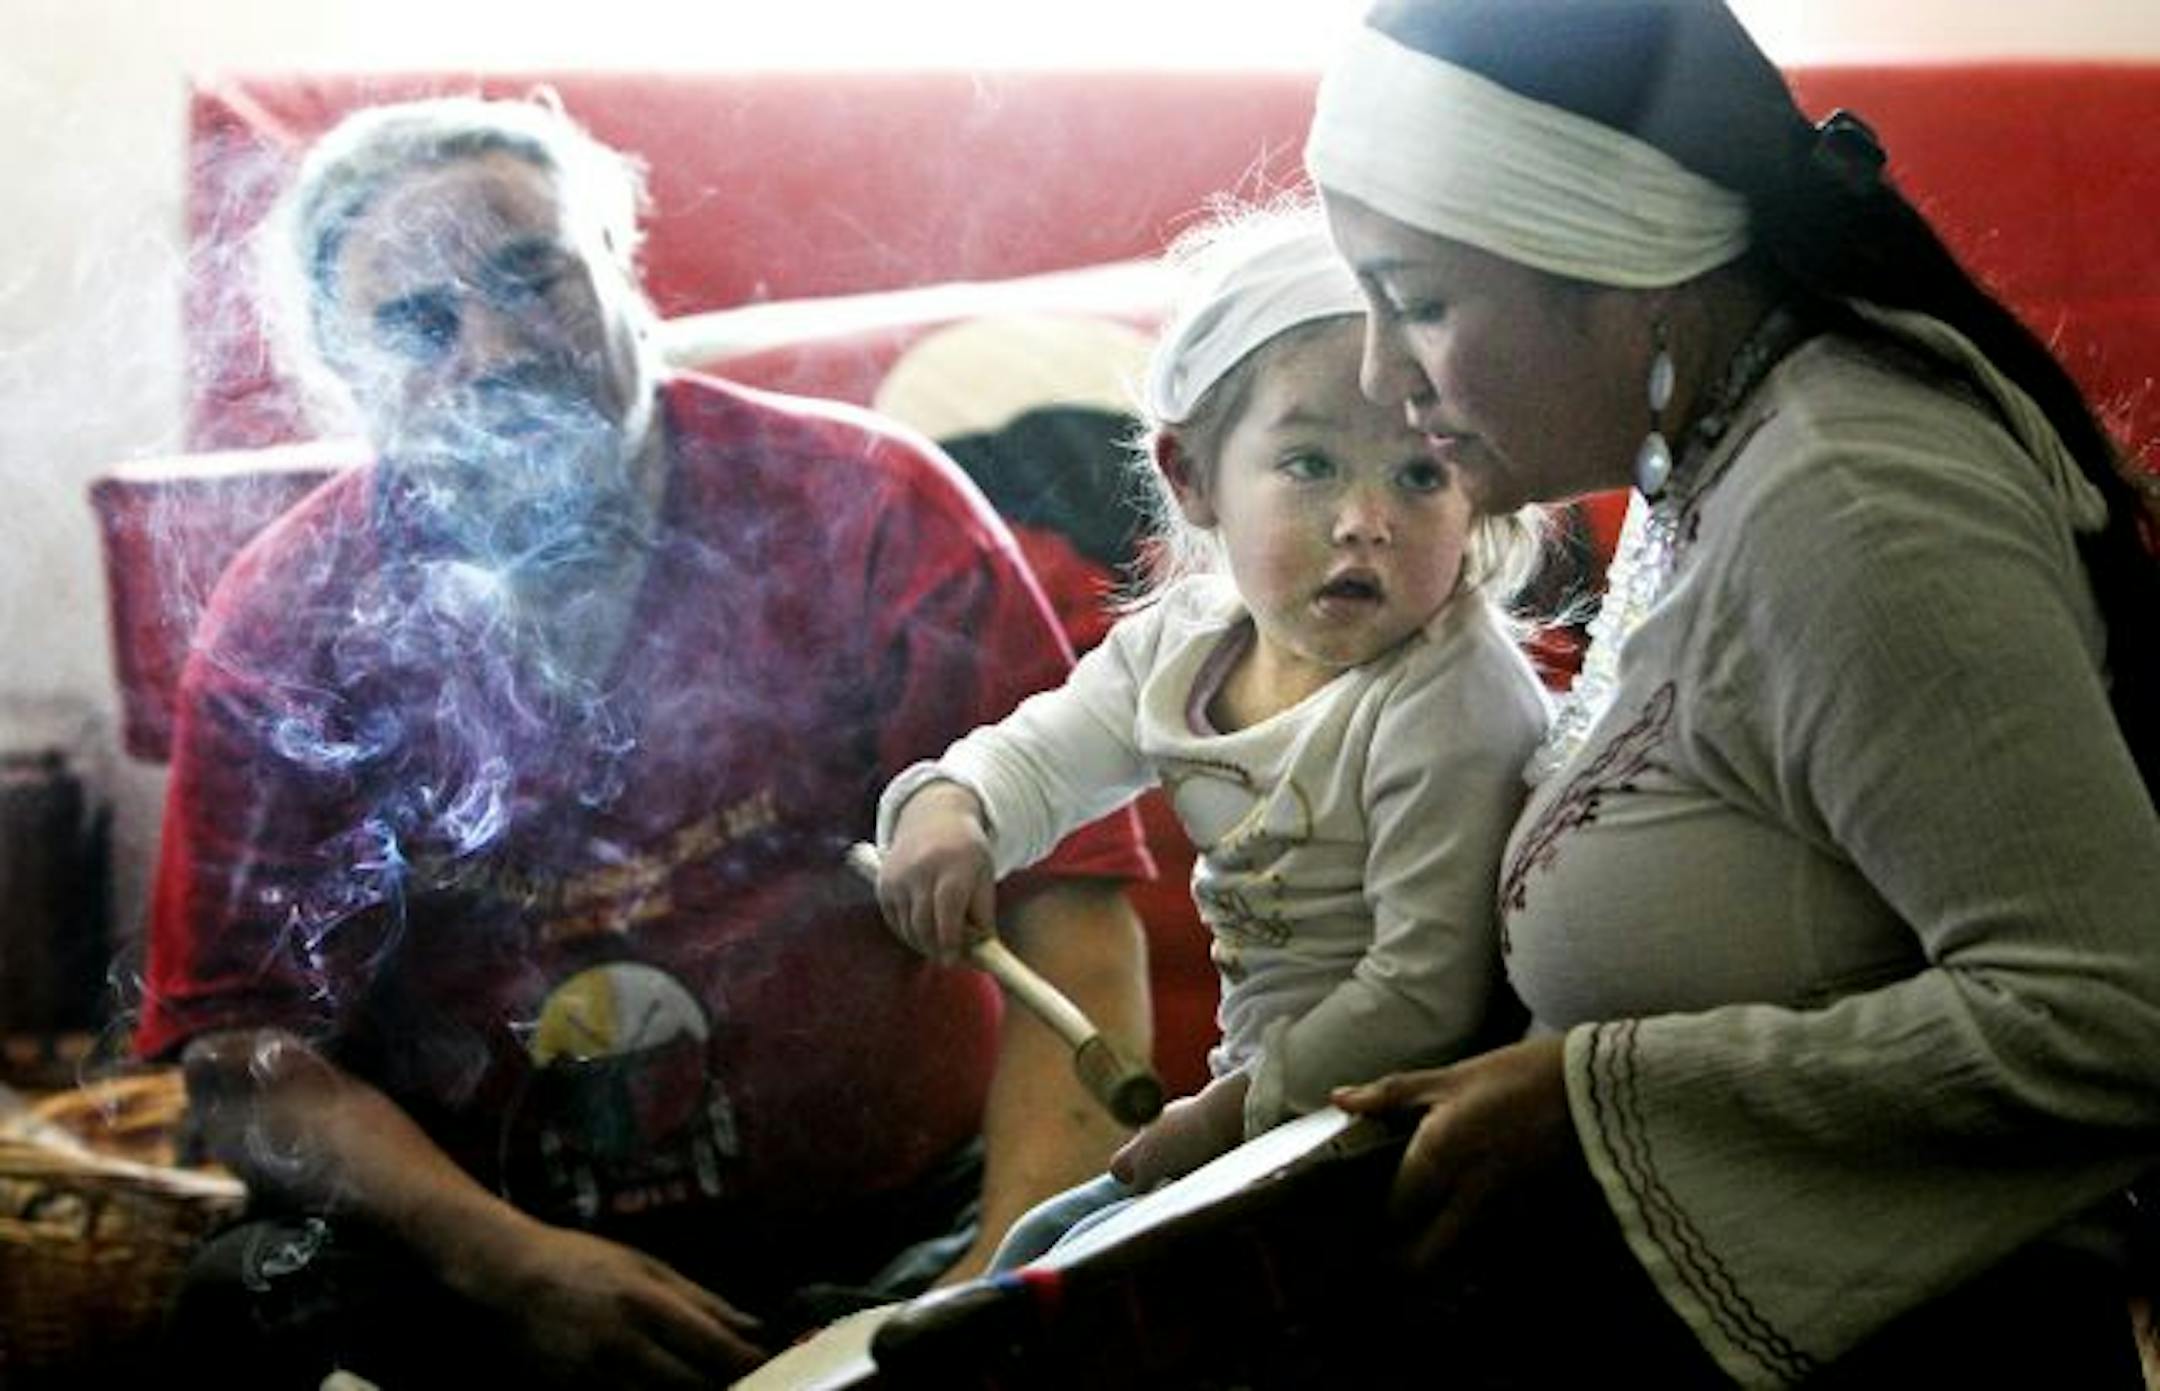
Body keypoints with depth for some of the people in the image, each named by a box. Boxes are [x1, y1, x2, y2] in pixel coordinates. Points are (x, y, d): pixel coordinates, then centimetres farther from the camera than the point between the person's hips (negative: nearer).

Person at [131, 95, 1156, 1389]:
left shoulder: (869, 510, -7)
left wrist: (1022, 1264, -28)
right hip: (473, 1254, 1)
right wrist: (509, 1265, -20)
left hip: (894, 1232, -1)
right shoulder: (289, 622, -2)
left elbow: (1065, 894, -13)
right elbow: (242, 1048, -4)